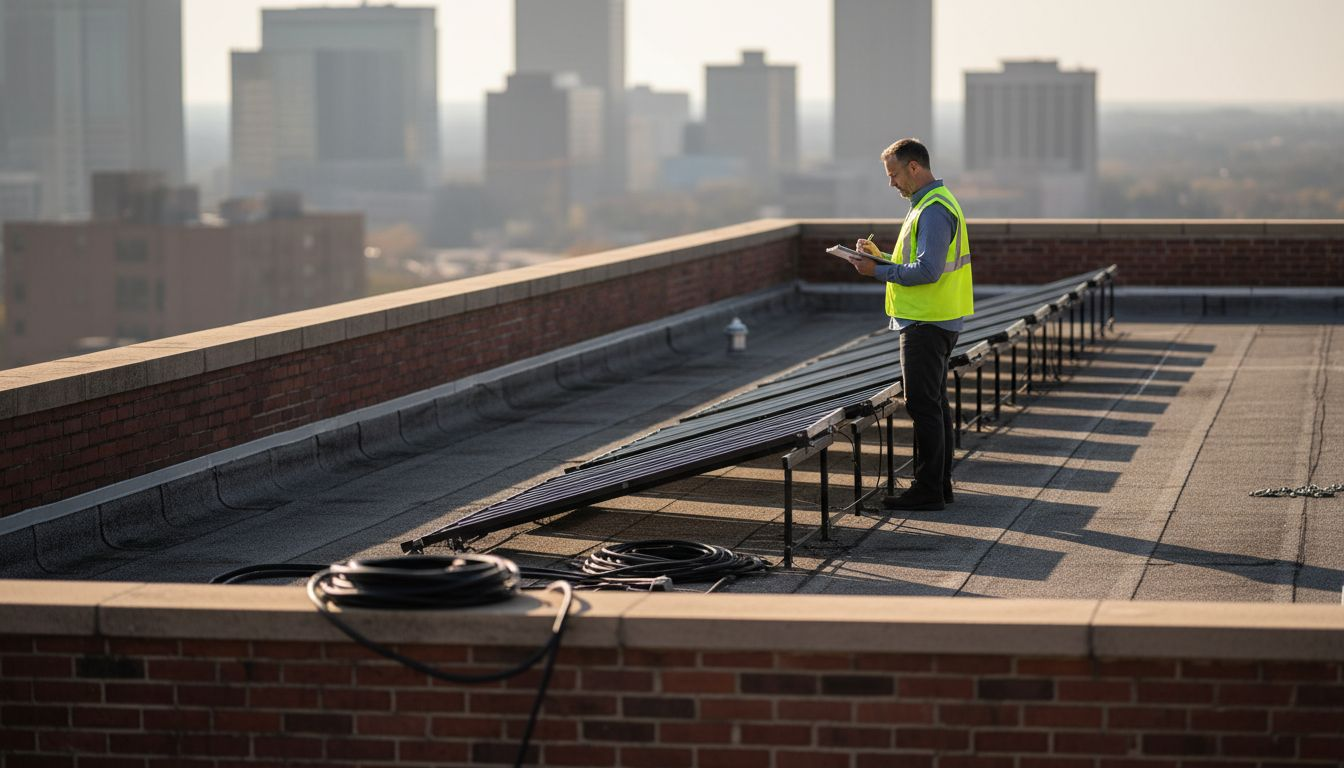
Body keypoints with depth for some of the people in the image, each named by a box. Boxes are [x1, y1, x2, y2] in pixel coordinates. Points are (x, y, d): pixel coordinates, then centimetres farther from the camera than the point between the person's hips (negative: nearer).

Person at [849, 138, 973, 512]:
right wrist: (881, 255, 9)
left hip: (926, 324, -11)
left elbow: (927, 270, -26)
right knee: (935, 403, 15)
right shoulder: (935, 203, 16)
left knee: (923, 405, -7)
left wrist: (878, 271, -17)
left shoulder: (934, 211, -18)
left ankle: (927, 490, -4)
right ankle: (940, 483, 21)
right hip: (936, 321, 11)